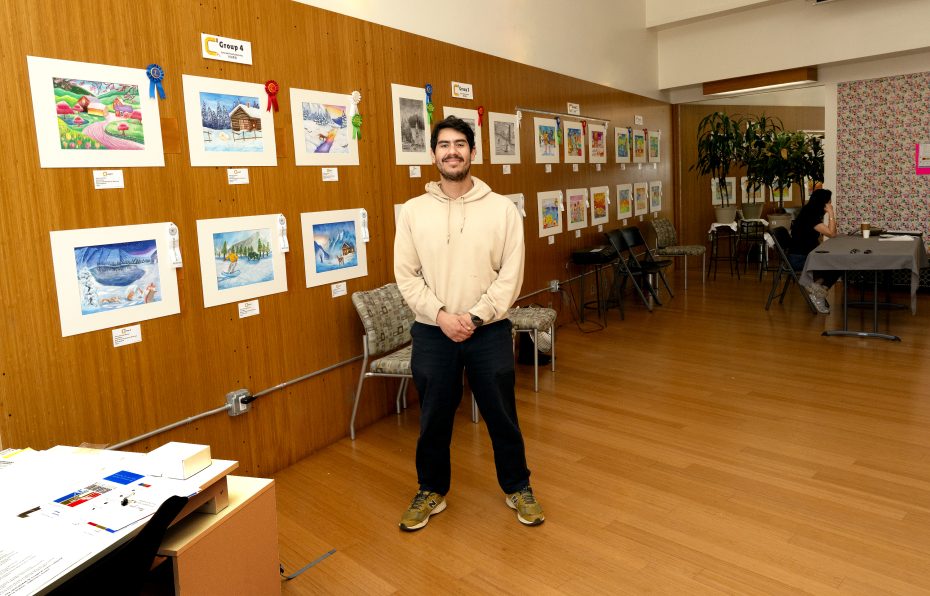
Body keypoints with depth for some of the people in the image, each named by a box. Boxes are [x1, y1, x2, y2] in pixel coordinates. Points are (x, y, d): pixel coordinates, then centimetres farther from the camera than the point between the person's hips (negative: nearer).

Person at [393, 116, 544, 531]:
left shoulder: (502, 208, -3)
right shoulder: (413, 210, 1)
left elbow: (511, 273, -6)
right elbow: (406, 274, -2)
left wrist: (476, 316, -15)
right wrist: (441, 315, -14)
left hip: (489, 331, -1)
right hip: (432, 333, 1)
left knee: (502, 416, 12)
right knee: (434, 418, 14)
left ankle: (518, 488, 34)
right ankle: (432, 491, 35)